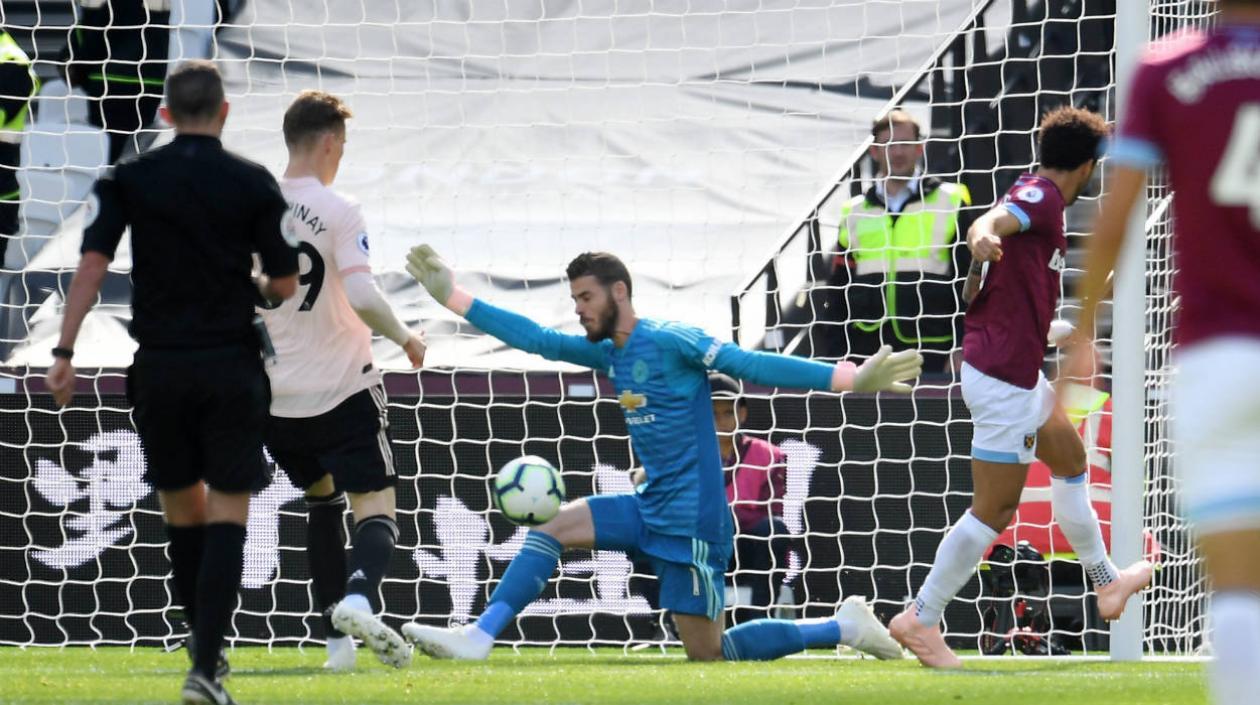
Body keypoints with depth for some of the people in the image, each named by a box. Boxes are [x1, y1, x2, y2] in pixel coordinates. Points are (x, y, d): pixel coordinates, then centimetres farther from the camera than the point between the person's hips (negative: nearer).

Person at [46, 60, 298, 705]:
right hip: (231, 368, -2)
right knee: (226, 516, -1)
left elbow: (92, 263, -8)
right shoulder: (254, 184, -2)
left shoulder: (128, 179, 1)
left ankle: (205, 646, 26)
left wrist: (65, 351, -8)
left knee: (181, 512, 16)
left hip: (159, 366, 2)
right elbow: (286, 285, -1)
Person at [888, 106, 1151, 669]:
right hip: (1005, 377, -11)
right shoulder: (1040, 197, -15)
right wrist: (983, 238, -60)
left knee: (1069, 459, 27)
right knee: (995, 509, -6)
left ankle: (1106, 582, 41)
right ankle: (921, 618, -1)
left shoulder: (1033, 196, 13)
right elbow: (990, 221, -39)